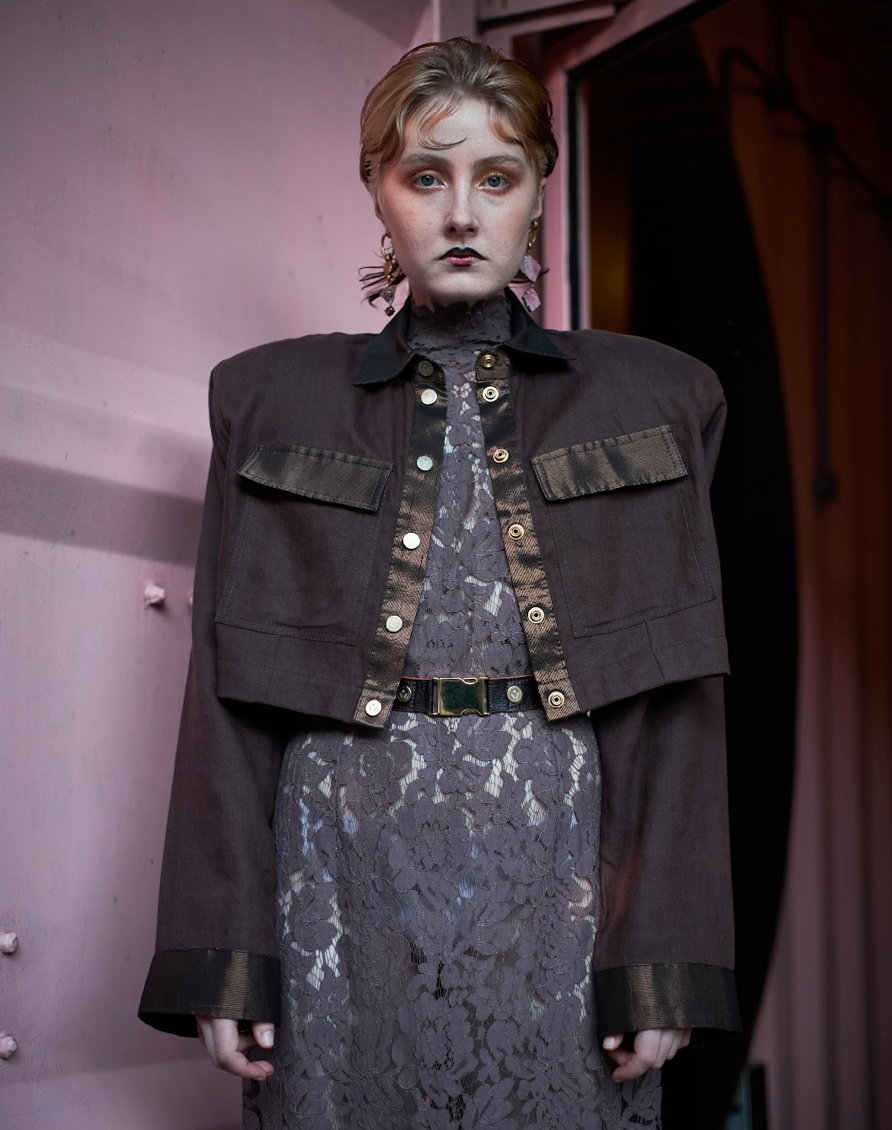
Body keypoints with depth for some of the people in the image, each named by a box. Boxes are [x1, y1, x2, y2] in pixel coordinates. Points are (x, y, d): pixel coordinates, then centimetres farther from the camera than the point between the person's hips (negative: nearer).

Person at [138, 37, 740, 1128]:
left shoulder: (650, 400, 9)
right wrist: (221, 953, -3)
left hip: (558, 873, 0)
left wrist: (664, 959, -5)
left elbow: (677, 702, 4)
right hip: (347, 865, 0)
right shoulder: (274, 398, 10)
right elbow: (227, 688, 5)